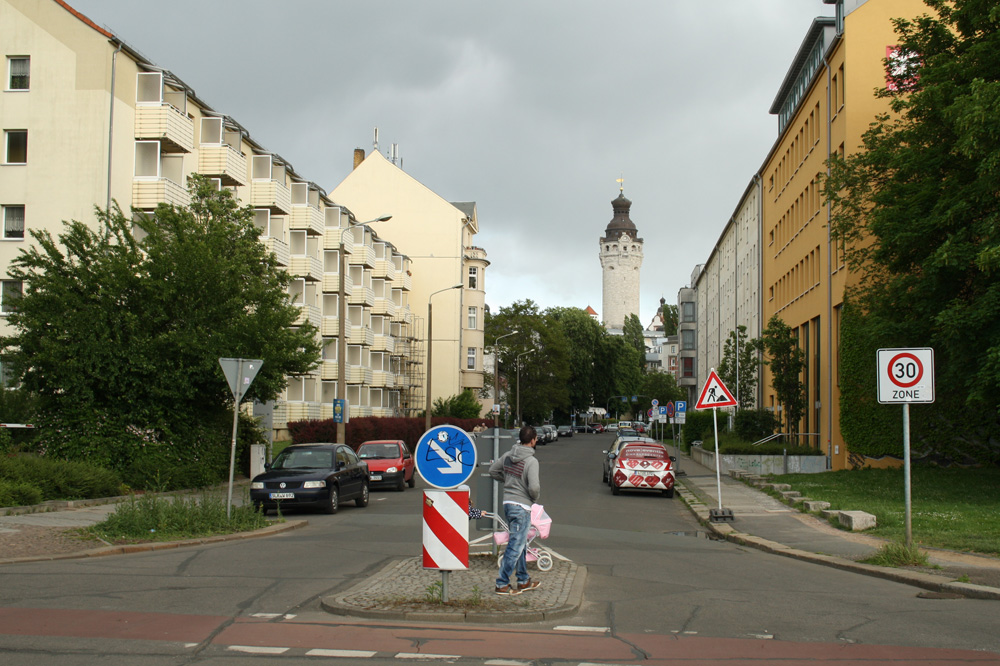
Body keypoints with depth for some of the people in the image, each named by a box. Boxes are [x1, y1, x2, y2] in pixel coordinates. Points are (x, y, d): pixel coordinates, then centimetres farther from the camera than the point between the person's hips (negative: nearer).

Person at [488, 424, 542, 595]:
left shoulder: (508, 456, 4)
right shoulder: (531, 461, -19)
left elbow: (493, 470, 16)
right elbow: (534, 487, -25)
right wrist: (535, 497, -4)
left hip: (508, 503, 8)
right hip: (521, 506, -8)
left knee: (521, 543, 19)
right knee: (516, 546, -1)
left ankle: (524, 581, 30)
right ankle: (502, 584, 2)